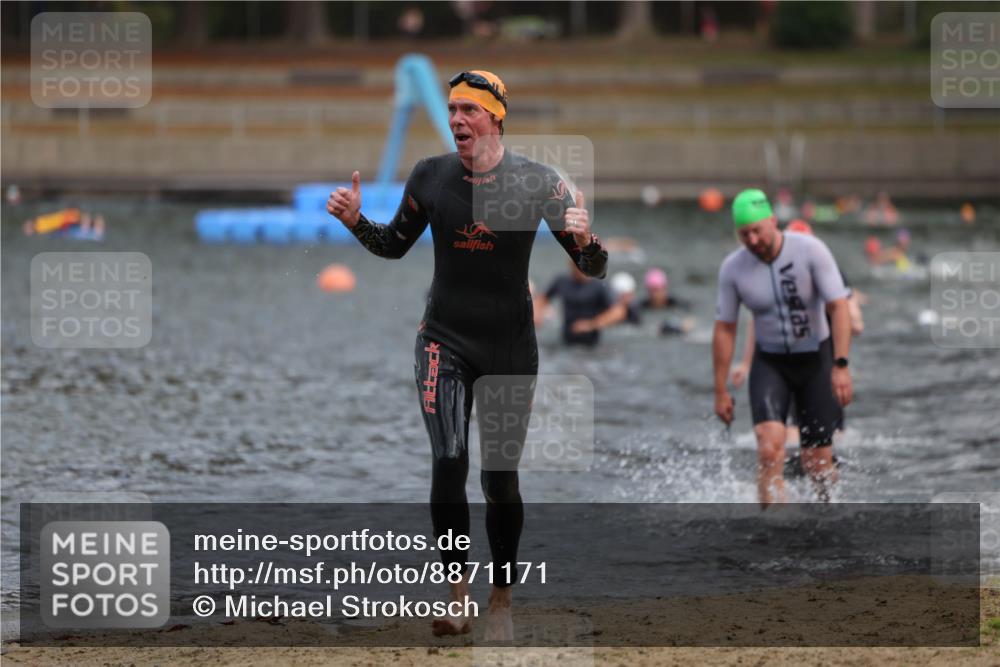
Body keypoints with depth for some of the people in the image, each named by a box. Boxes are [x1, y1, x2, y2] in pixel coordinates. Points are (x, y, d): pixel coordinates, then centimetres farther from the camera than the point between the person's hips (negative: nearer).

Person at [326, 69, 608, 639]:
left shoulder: (537, 181, -10)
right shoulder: (431, 176, -3)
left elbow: (595, 270, -9)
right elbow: (394, 246, 13)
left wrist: (585, 240, -32)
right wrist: (357, 221, -7)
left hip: (510, 346, -1)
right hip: (445, 341, 1)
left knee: (501, 480, 5)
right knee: (448, 464, -15)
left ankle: (502, 602, 19)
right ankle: (458, 594, -5)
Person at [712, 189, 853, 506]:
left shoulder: (811, 250, -17)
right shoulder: (733, 268, -9)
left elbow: (839, 306, -16)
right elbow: (724, 330, 0)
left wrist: (840, 365, -25)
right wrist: (721, 391, 1)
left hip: (816, 360, -1)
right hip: (770, 362, 1)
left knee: (817, 462, 1)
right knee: (770, 447, -22)